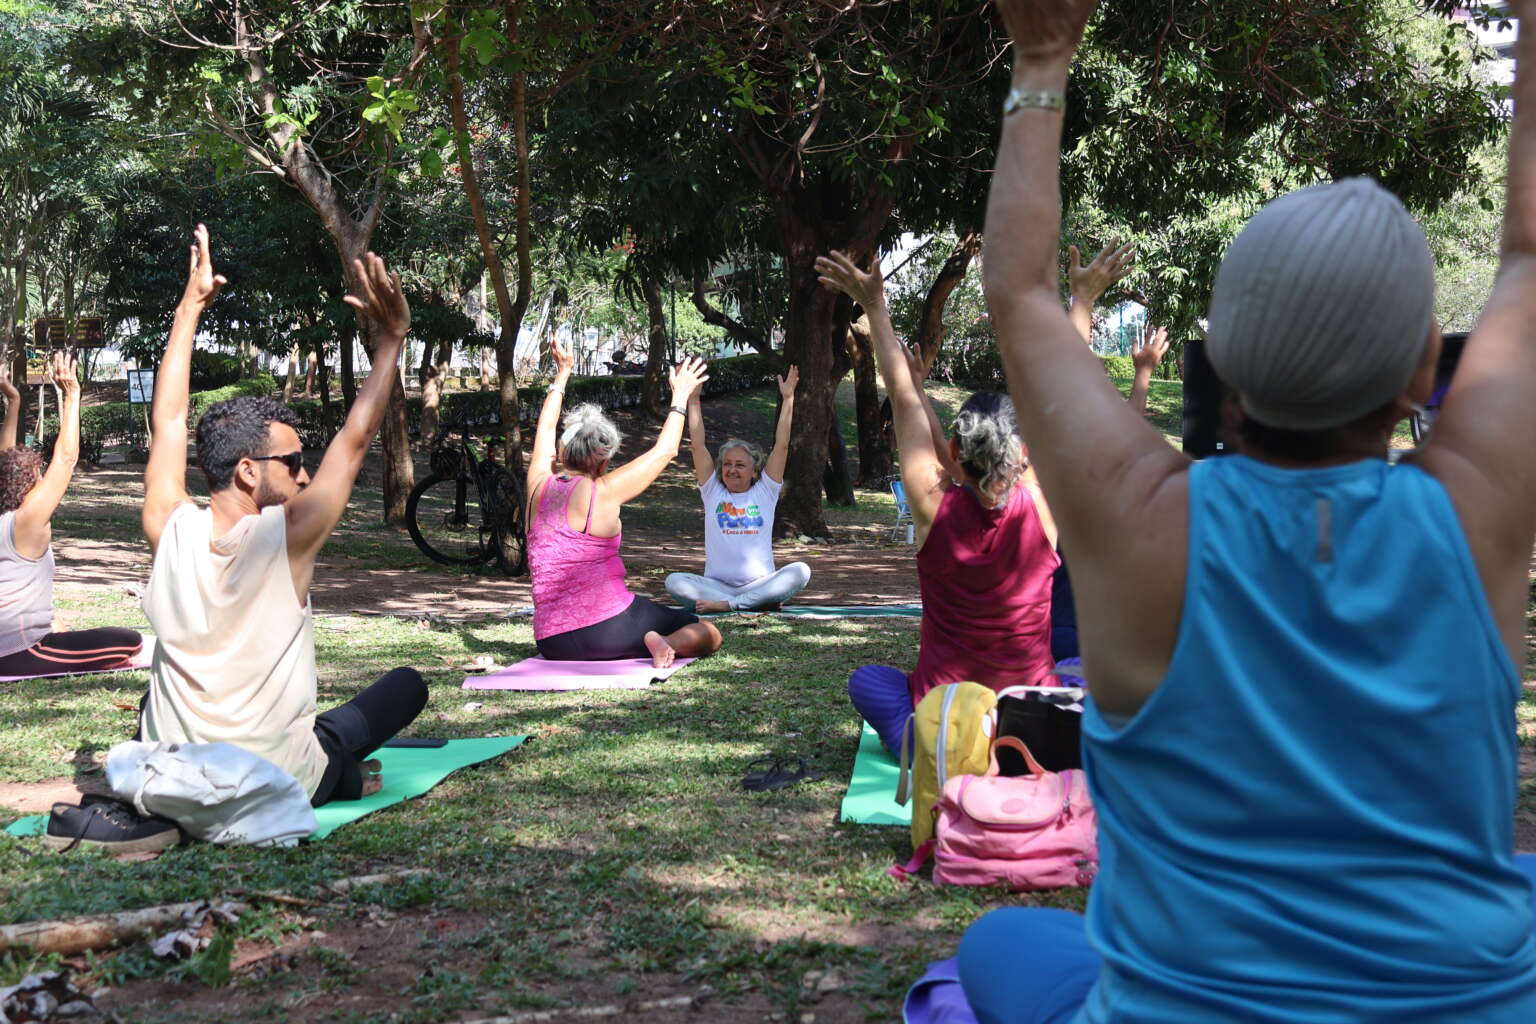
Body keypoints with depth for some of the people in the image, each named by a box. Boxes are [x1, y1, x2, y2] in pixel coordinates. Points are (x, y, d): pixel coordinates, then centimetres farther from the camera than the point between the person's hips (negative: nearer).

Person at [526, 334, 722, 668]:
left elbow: (545, 431, 26)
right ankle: (666, 643, -24)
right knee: (709, 635, 1)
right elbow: (664, 450, 4)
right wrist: (680, 396, 17)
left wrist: (561, 377, 38)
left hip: (551, 640, 7)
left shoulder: (539, 487, 4)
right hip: (608, 625, -7)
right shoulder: (601, 493, -10)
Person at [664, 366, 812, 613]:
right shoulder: (713, 492, 12)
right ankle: (762, 602, -34)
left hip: (760, 583, 0)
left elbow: (782, 446, 5)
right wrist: (693, 400, 3)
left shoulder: (765, 492, 10)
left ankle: (728, 605, -34)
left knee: (800, 571, -28)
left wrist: (787, 399, 0)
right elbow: (698, 445, 7)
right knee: (674, 581, -28)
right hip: (716, 584, 0)